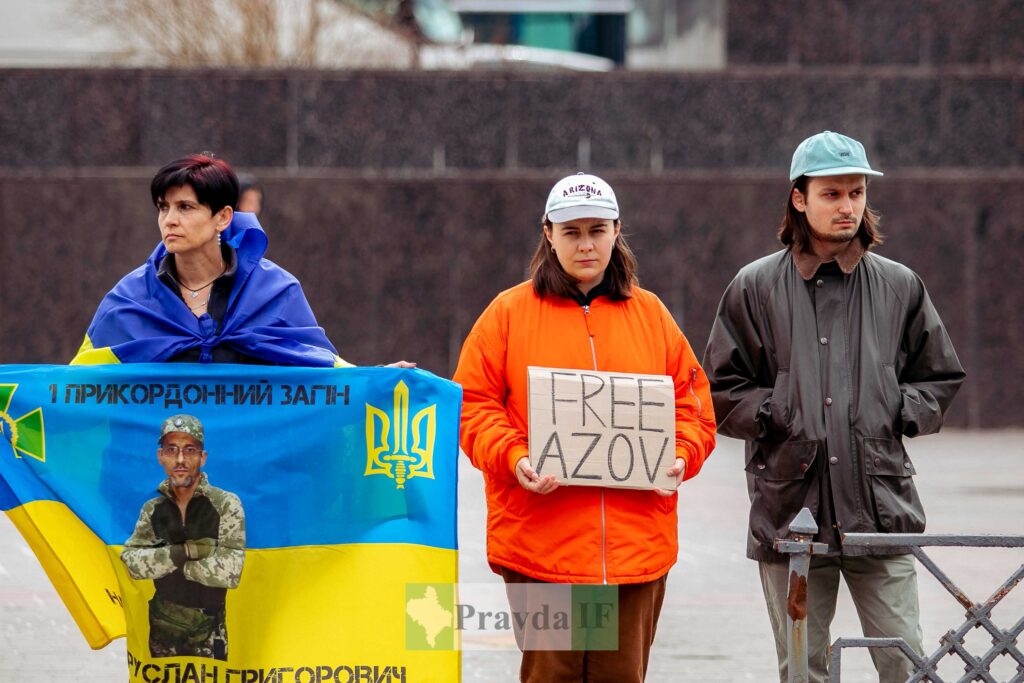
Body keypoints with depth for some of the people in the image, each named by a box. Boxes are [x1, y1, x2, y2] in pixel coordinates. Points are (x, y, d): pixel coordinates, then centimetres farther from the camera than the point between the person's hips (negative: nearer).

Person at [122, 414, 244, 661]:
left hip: (208, 631, -4)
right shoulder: (153, 510, 2)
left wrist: (163, 560, -14)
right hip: (162, 628, 4)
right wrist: (182, 552, -23)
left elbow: (229, 572, -21)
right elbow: (131, 562, -8)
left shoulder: (226, 504, -12)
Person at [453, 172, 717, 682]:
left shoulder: (650, 314, 13)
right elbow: (473, 405, 3)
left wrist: (682, 456, -4)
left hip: (637, 540, 2)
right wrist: (512, 458, -14)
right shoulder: (509, 313, 6)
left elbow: (692, 402, 15)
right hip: (539, 539, -2)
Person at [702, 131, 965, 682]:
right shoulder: (755, 288, 7)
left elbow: (941, 380, 19)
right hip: (789, 508, 0)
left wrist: (898, 413, 2)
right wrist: (777, 415, -6)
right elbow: (721, 392, 9)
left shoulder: (899, 287, 10)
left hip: (882, 510, 0)